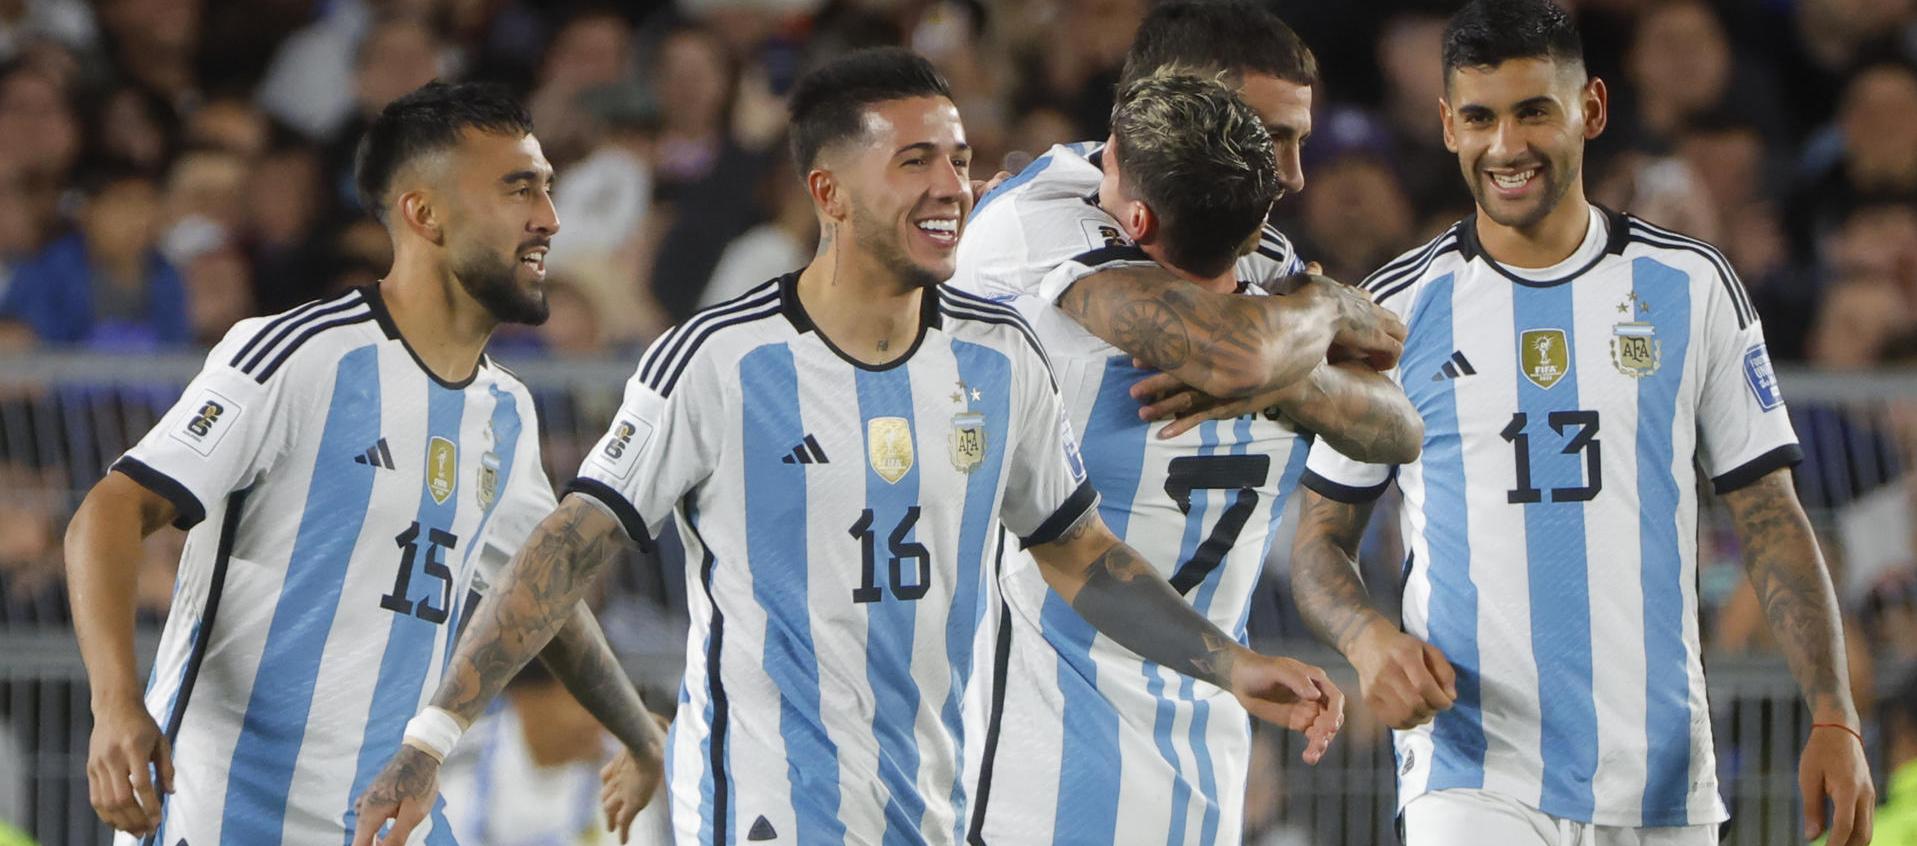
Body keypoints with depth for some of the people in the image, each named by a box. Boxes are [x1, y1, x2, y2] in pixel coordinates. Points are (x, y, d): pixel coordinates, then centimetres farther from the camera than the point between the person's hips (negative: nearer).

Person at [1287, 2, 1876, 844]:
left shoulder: (1692, 286, 7)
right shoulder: (1397, 310, 4)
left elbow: (1771, 522, 7)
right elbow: (1322, 535, 10)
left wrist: (1834, 719, -2)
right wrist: (1368, 640, -12)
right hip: (1475, 773, -2)